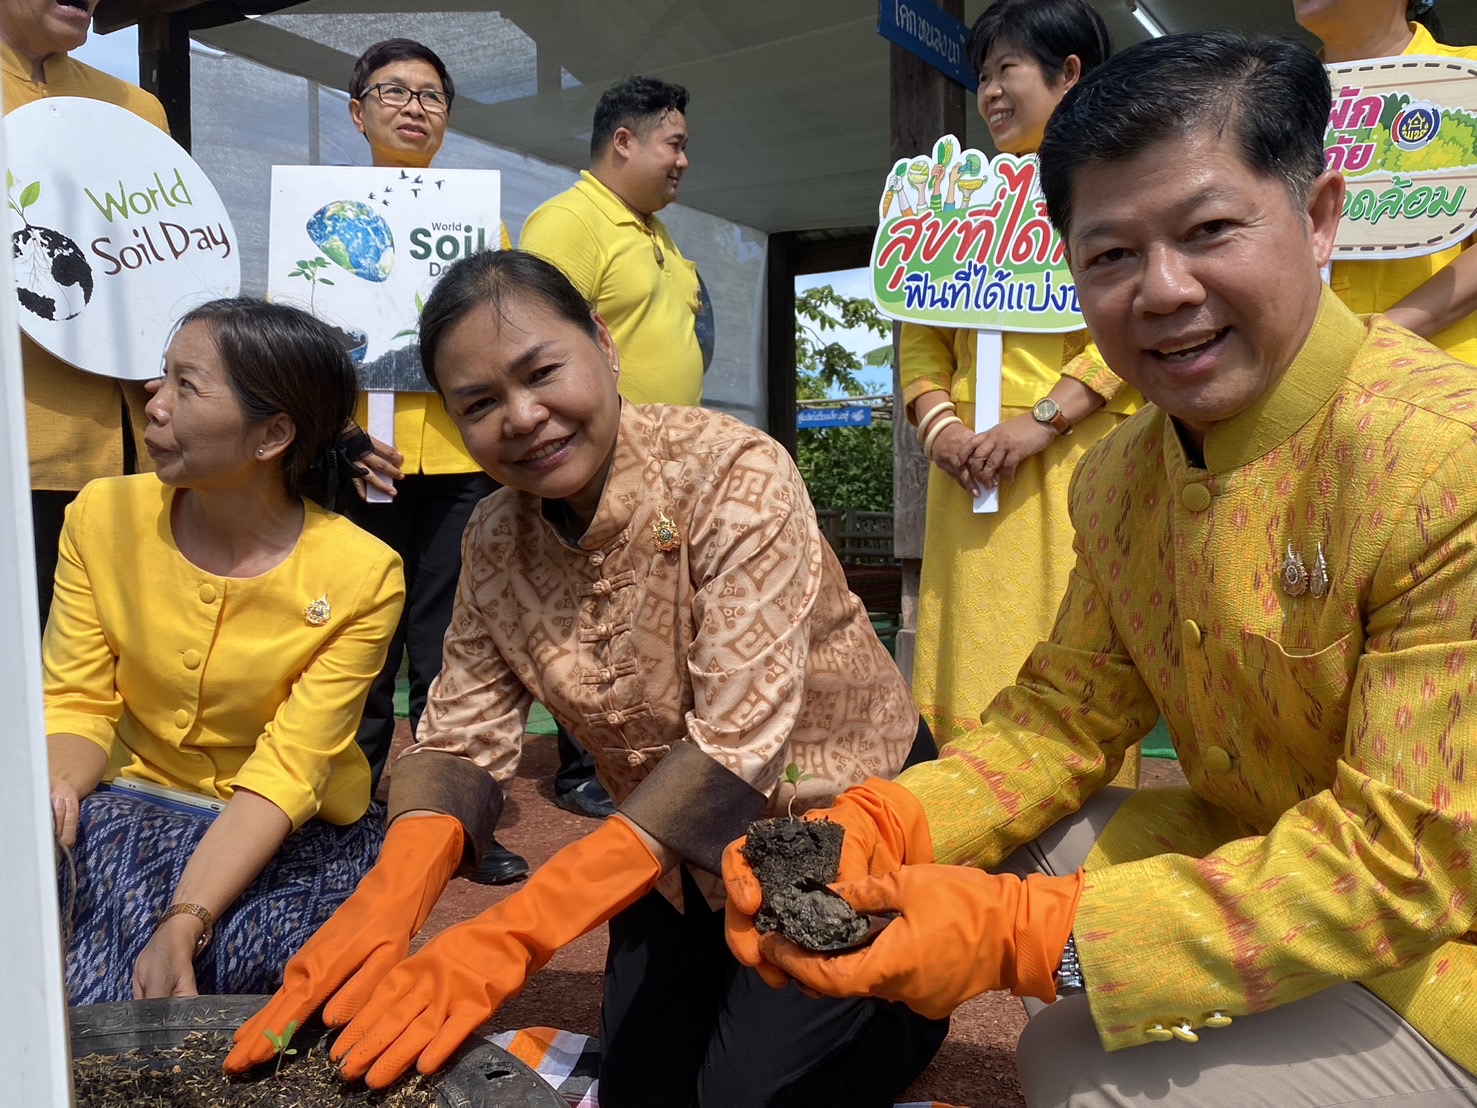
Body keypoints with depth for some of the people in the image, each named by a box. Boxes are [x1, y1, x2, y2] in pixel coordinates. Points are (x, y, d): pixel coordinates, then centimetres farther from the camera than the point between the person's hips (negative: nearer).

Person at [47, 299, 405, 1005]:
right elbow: (77, 703, -4)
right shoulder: (103, 516, -7)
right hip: (138, 806, 2)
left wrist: (185, 923, -30)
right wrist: (55, 788, -27)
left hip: (296, 835, -2)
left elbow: (287, 769, -20)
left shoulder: (360, 576, -18)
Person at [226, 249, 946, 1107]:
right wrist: (385, 904, -31)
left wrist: (514, 934, -39)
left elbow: (738, 742, -33)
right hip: (683, 851, 5)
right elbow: (462, 739, -10)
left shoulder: (733, 473, -27)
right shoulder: (495, 541, -8)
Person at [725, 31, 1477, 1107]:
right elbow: (1066, 714, 0)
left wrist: (1024, 935, -34)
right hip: (1251, 853, 7)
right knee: (996, 846, -3)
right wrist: (873, 830, -18)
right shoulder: (1116, 480, -4)